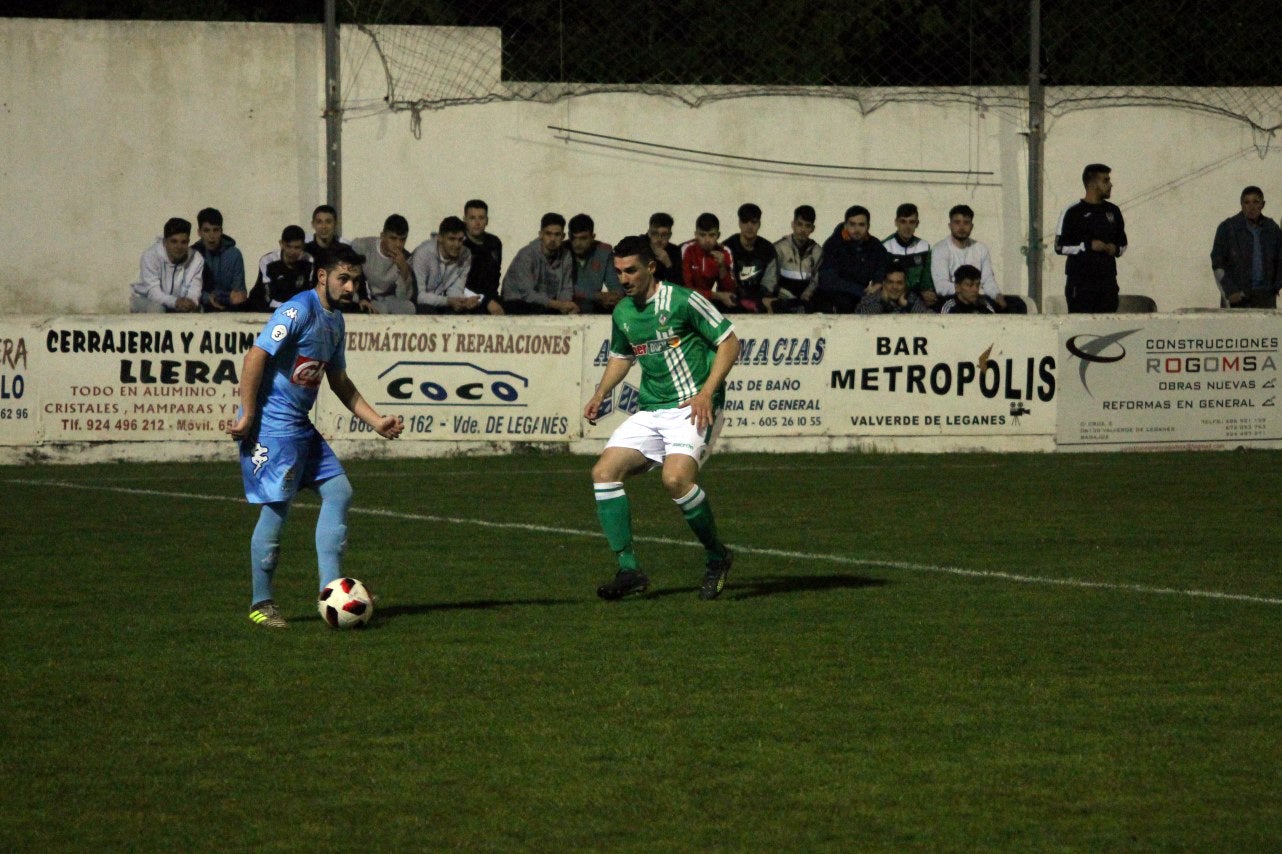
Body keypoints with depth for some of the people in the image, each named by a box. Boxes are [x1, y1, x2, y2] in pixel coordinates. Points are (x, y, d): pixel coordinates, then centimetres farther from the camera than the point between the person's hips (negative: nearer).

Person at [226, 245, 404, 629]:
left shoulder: (335, 321, 14)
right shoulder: (299, 311, -15)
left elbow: (339, 380, 25)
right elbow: (255, 358, -20)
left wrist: (376, 421, 19)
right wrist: (247, 417, -20)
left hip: (301, 425, 10)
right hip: (273, 422, -10)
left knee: (339, 491, 4)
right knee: (277, 507, -8)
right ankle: (261, 604, 2)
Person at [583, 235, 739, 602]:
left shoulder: (682, 301, -11)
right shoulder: (622, 313, 10)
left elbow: (729, 342, -7)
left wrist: (707, 392, -17)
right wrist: (600, 395, 13)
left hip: (691, 408, -7)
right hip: (650, 411, 7)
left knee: (676, 478, -29)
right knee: (604, 471, -8)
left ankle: (717, 556, -6)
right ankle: (629, 569, -5)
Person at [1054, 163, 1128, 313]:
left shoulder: (1113, 211, 12)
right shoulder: (1073, 212, -4)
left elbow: (1123, 242, 22)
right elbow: (1060, 246, -6)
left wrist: (1116, 249, -1)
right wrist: (1088, 246, -15)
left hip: (1107, 279, 5)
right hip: (1080, 281, -5)